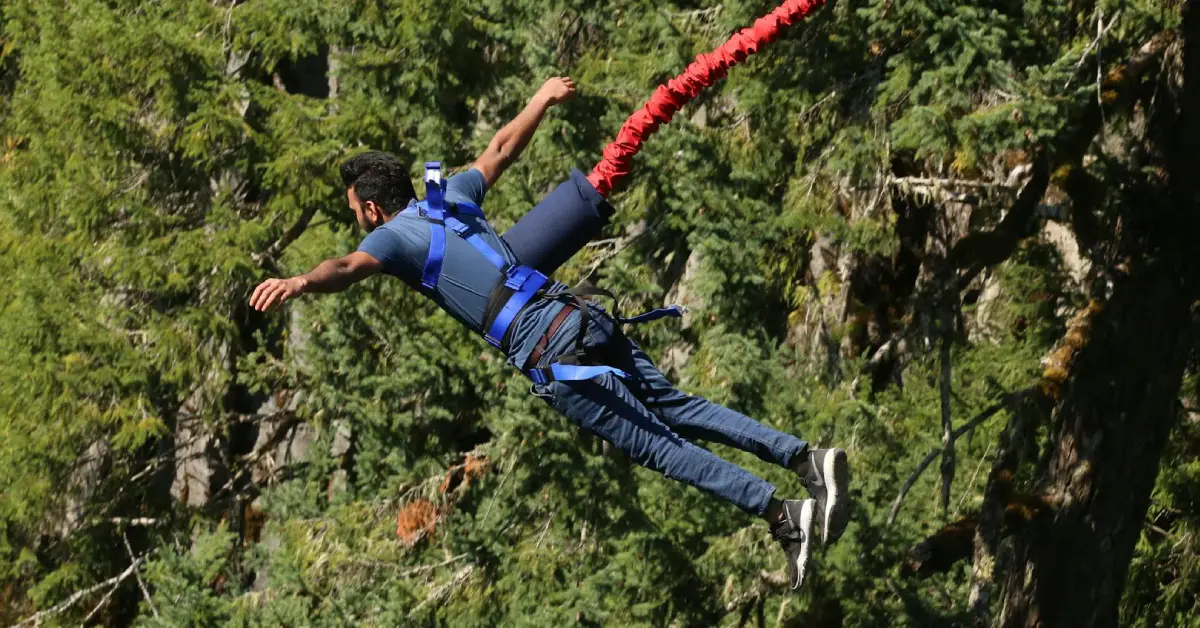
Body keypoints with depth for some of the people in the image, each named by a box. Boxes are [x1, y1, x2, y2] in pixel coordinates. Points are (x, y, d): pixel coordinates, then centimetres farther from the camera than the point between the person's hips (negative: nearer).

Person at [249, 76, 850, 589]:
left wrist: (300, 282, -39)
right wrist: (542, 99, 52)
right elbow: (501, 149, 36)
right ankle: (805, 456, 2)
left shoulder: (395, 234, 1)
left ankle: (783, 514, -12)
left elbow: (348, 266, -21)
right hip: (585, 317, 7)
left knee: (657, 445, -6)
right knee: (678, 409, 12)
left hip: (550, 356, -7)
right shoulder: (452, 197, 21)